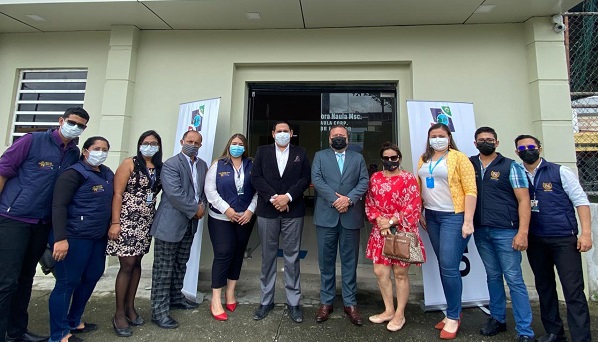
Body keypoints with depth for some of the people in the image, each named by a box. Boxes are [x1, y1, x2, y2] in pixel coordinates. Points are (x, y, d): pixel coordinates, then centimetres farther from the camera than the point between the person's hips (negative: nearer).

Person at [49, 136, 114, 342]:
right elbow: (58, 205, -17)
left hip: (98, 237, 8)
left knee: (91, 278, 16)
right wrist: (60, 238, -24)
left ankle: (73, 322, 34)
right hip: (75, 237, -8)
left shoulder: (108, 174, 10)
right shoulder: (74, 173, -11)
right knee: (67, 283, 2)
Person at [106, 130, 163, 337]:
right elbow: (117, 194, -10)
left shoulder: (160, 168, 7)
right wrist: (115, 223, -15)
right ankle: (119, 314, 11)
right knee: (127, 265, -3)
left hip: (145, 223, 5)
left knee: (137, 263, 12)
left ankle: (130, 307, 25)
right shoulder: (130, 164, -6)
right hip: (127, 221, -5)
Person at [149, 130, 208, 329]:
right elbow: (175, 194, -21)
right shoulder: (170, 164, -12)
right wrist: (195, 209, -15)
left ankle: (176, 298, 35)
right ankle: (159, 311, 10)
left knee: (180, 265, 19)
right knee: (164, 269, 1)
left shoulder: (202, 165, 11)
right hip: (170, 223, -7)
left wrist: (202, 206, -6)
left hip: (189, 223, 7)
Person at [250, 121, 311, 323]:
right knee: (268, 257, 9)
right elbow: (255, 177, -1)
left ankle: (293, 302, 16)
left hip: (293, 211, 0)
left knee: (292, 257, 5)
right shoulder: (262, 151, 9)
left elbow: (305, 178, 0)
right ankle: (266, 301, 22)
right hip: (267, 211, 1)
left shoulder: (300, 153, 10)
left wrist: (288, 196, -13)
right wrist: (273, 197, -12)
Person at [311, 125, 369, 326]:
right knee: (326, 261, 7)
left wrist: (348, 199, -14)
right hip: (326, 215, 0)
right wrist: (334, 199, -15)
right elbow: (316, 180, -3)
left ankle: (350, 303, 20)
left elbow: (364, 182, 2)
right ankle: (326, 301, 21)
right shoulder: (320, 156, 10)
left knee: (349, 261, 8)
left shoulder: (358, 158, 14)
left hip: (351, 216, 1)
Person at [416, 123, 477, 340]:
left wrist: (468, 220, -16)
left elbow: (470, 190, -12)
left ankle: (453, 317, 11)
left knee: (449, 267, -6)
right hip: (432, 216, 6)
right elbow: (419, 187, 14)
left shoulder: (459, 158, -7)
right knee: (443, 266, 11)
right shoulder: (424, 159, 11)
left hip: (453, 216, -6)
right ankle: (454, 312, 25)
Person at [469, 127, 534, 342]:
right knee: (492, 276, 14)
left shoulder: (511, 167, -1)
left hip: (505, 231, -3)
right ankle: (497, 319, 28)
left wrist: (522, 232, -13)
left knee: (514, 279, 0)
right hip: (480, 231, 3)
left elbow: (523, 200, -5)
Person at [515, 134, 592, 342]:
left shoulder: (560, 172, -1)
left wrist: (586, 232, -11)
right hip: (535, 241, 3)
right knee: (544, 287, 14)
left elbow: (580, 200, -3)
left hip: (564, 239, -3)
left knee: (573, 290, -4)